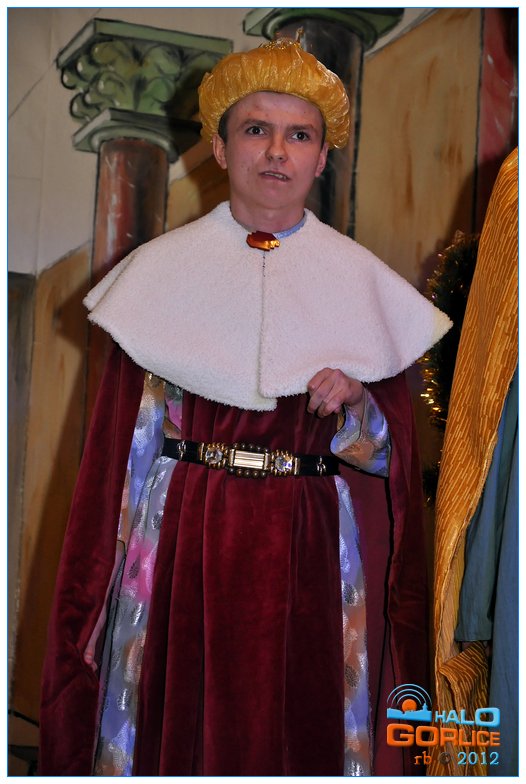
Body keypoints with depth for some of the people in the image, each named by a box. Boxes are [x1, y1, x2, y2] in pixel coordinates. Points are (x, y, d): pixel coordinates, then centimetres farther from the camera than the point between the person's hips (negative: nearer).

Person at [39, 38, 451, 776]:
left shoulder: (360, 279, 5)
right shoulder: (160, 270, 4)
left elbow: (396, 454, 6)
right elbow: (117, 450, 3)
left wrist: (357, 406, -16)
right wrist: (91, 604, 0)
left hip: (314, 557, 1)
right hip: (180, 548, 0)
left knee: (300, 734, 4)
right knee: (179, 732, 3)